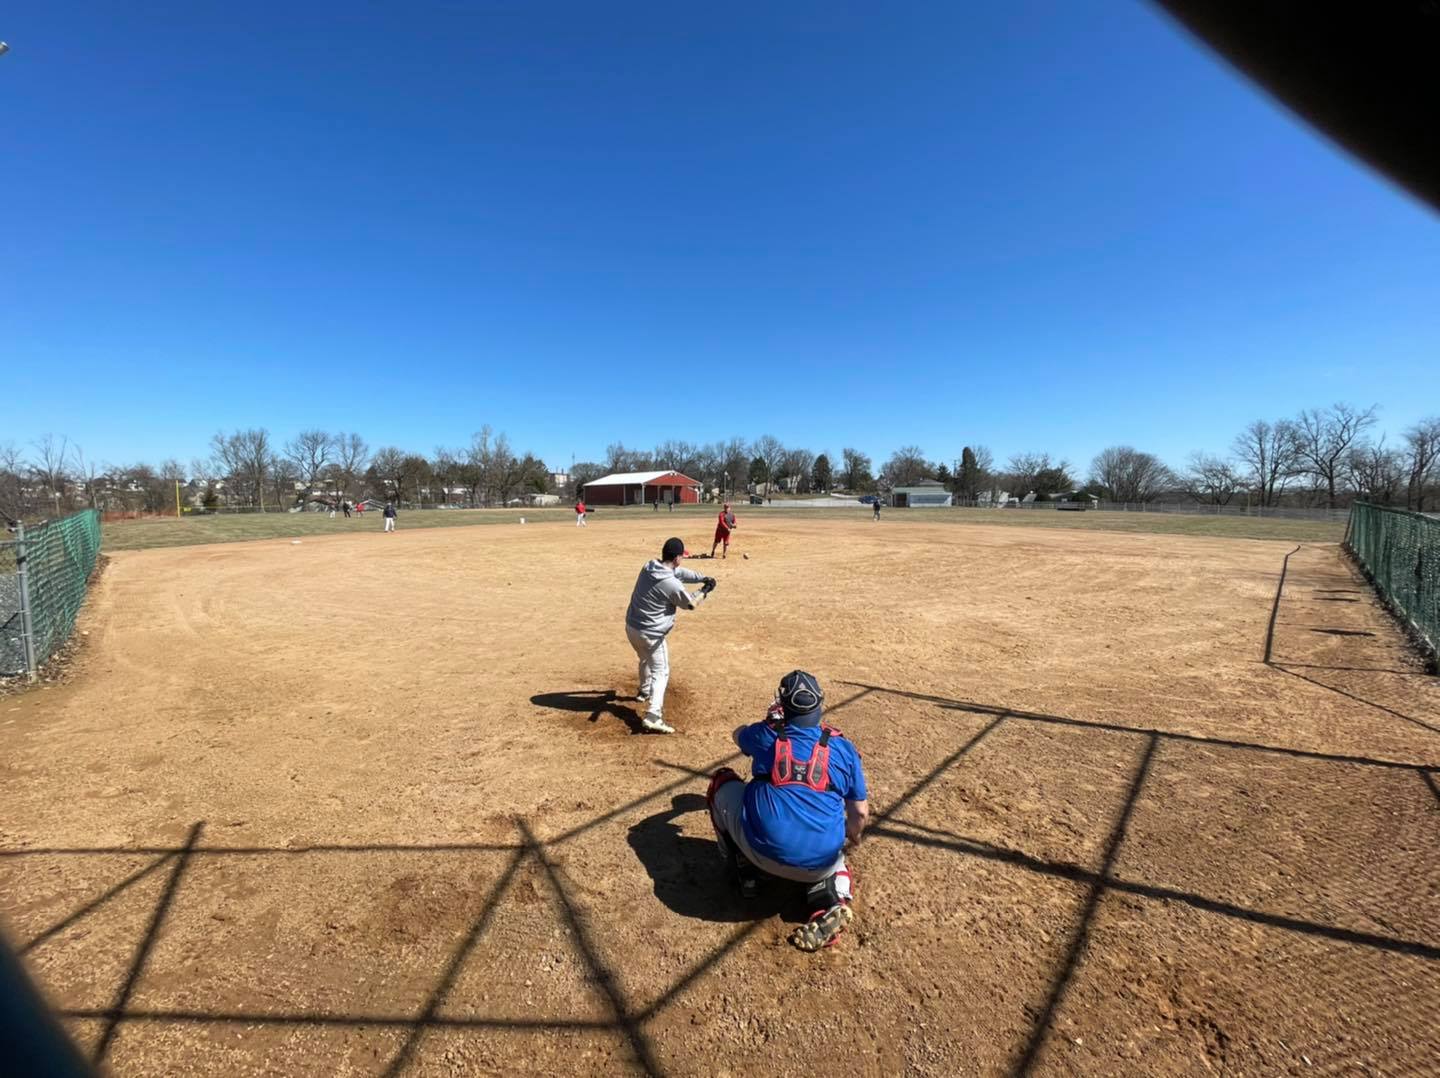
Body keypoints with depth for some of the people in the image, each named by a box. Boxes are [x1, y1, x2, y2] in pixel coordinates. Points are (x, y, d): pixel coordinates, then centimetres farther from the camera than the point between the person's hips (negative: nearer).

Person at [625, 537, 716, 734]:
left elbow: (679, 572, 8)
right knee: (661, 672, 2)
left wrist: (702, 578, 2)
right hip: (650, 634, -8)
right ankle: (653, 717, -11)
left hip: (631, 627, 8)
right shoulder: (672, 584, -26)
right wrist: (706, 590, 6)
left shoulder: (649, 566, -3)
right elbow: (690, 603, -7)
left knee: (646, 660, 32)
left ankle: (644, 691, 56)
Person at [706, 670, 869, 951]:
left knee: (722, 781, 20)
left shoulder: (765, 734, 5)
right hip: (820, 862, 2)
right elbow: (860, 813, 13)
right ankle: (830, 900, 6)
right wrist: (848, 842, 34)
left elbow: (737, 733, 30)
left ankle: (747, 872, 18)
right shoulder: (843, 747, 6)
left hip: (764, 851, -1)